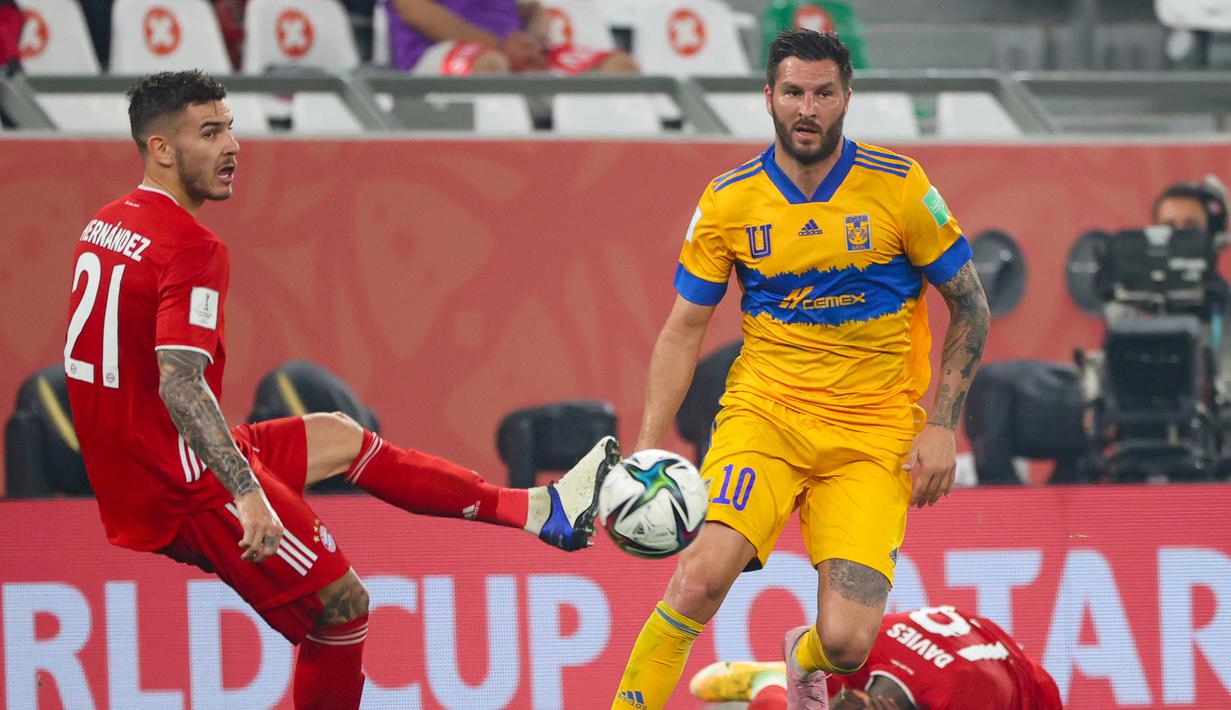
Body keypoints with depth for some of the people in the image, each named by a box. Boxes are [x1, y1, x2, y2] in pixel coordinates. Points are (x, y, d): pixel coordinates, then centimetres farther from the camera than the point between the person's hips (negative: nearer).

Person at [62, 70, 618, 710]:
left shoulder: (104, 226, 9)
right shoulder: (191, 248, -21)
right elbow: (180, 383, -31)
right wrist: (247, 492, -34)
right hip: (189, 487, -10)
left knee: (341, 439, 23)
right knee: (342, 605, 0)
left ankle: (538, 510, 28)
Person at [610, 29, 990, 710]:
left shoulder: (899, 187, -4)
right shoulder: (728, 201, 0)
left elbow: (970, 308, 5)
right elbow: (684, 328, 7)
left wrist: (941, 425, -5)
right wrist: (647, 448, -3)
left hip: (874, 435, -1)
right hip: (763, 413, 1)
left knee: (846, 641, -13)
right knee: (700, 577, -27)